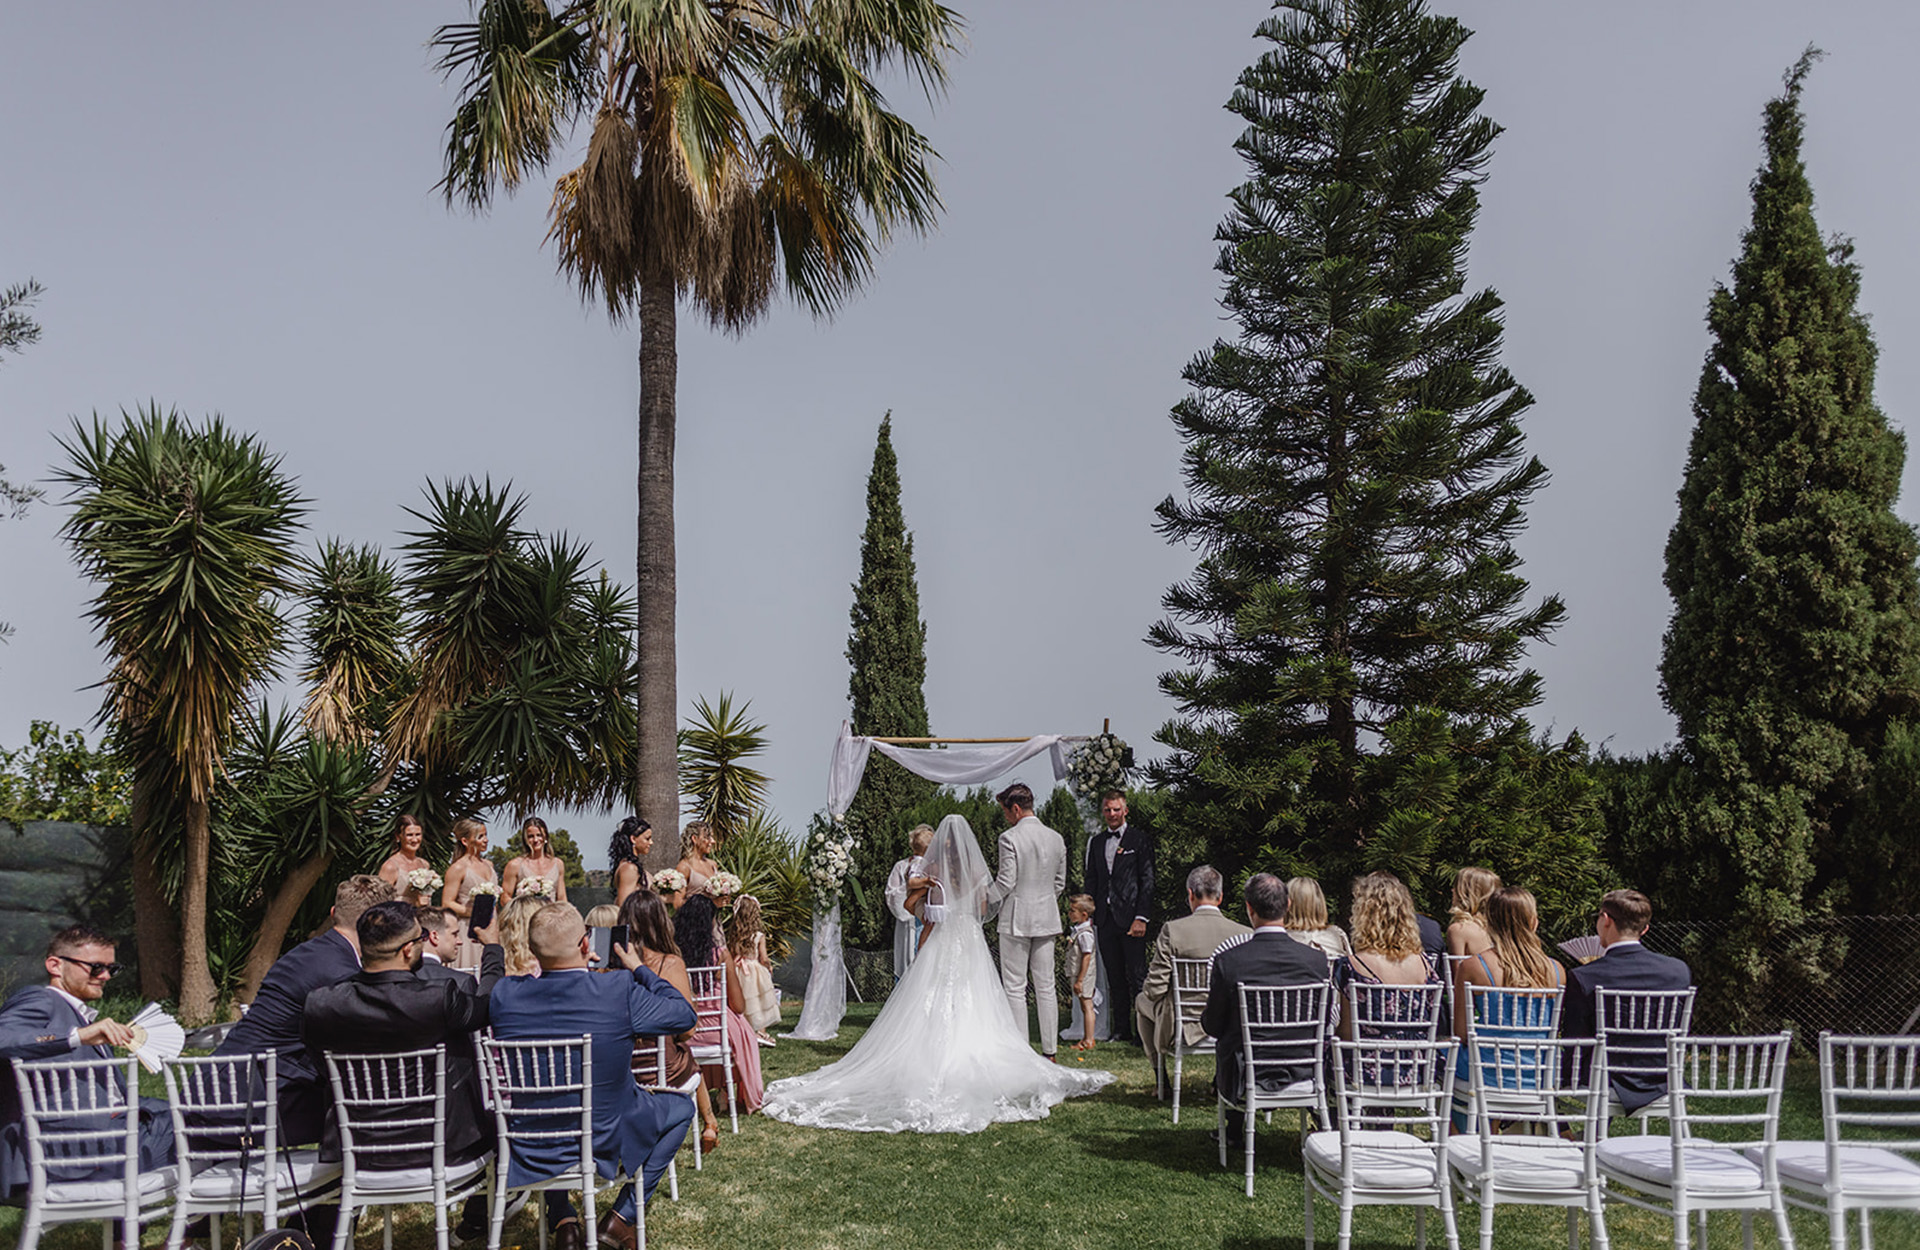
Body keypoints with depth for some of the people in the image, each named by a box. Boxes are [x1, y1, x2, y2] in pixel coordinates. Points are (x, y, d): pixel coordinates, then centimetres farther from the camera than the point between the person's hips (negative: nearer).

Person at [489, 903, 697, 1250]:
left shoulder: (504, 994, -15)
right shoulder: (621, 993, -24)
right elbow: (685, 1016, -7)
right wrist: (639, 969, 5)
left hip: (531, 1151, 3)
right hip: (604, 1142, -3)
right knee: (681, 1107, 24)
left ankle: (561, 1217, 27)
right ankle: (621, 1218, 17)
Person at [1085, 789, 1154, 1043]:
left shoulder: (1140, 839, 0)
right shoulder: (1095, 842, 15)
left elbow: (1147, 880, -4)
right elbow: (1091, 881, 16)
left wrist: (1141, 917, -11)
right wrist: (1090, 915, 7)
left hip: (1130, 917, -5)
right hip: (1105, 919, 5)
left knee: (1137, 977, -5)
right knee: (1115, 979, 8)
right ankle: (1122, 1030, 14)